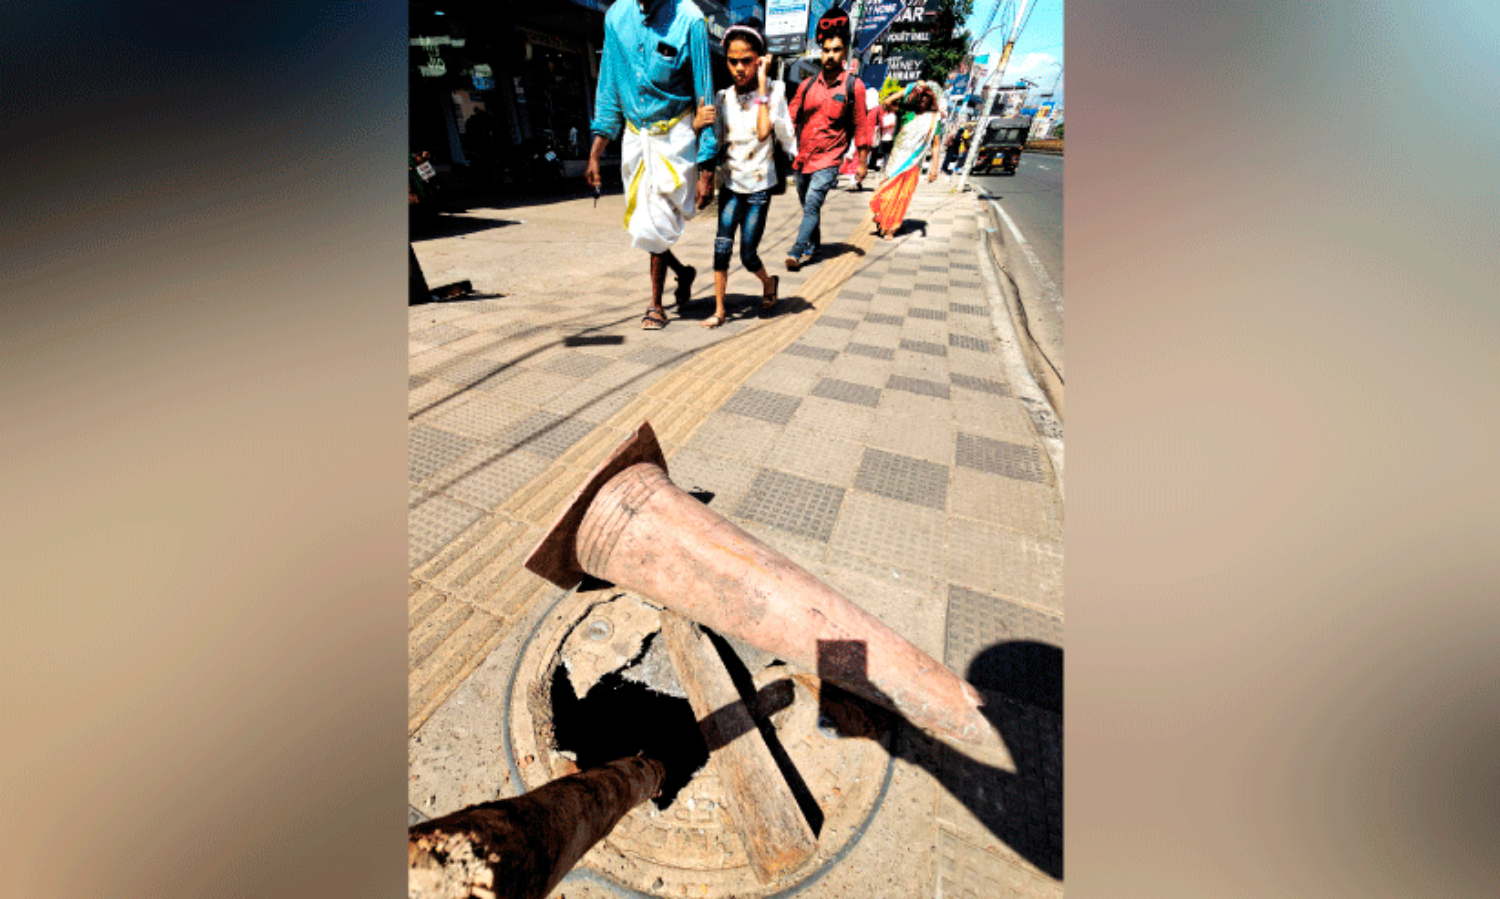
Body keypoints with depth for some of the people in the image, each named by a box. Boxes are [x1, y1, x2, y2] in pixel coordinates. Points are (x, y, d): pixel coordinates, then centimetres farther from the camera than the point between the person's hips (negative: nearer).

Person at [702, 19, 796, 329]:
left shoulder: (773, 90, -4)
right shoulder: (722, 98, 5)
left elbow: (764, 130, -21)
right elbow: (715, 142, 6)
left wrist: (761, 84, -17)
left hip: (759, 186, -3)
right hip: (730, 183, 3)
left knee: (748, 254, -1)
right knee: (722, 247, -9)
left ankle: (769, 283, 32)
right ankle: (719, 310, 2)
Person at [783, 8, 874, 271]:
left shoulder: (854, 86, 0)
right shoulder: (808, 84, 9)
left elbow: (861, 127, 3)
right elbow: (790, 116, 11)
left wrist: (862, 163, 1)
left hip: (828, 160, -5)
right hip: (801, 157, 5)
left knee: (812, 204, -20)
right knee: (808, 206, 15)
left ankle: (796, 251, -20)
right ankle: (813, 246, 33)